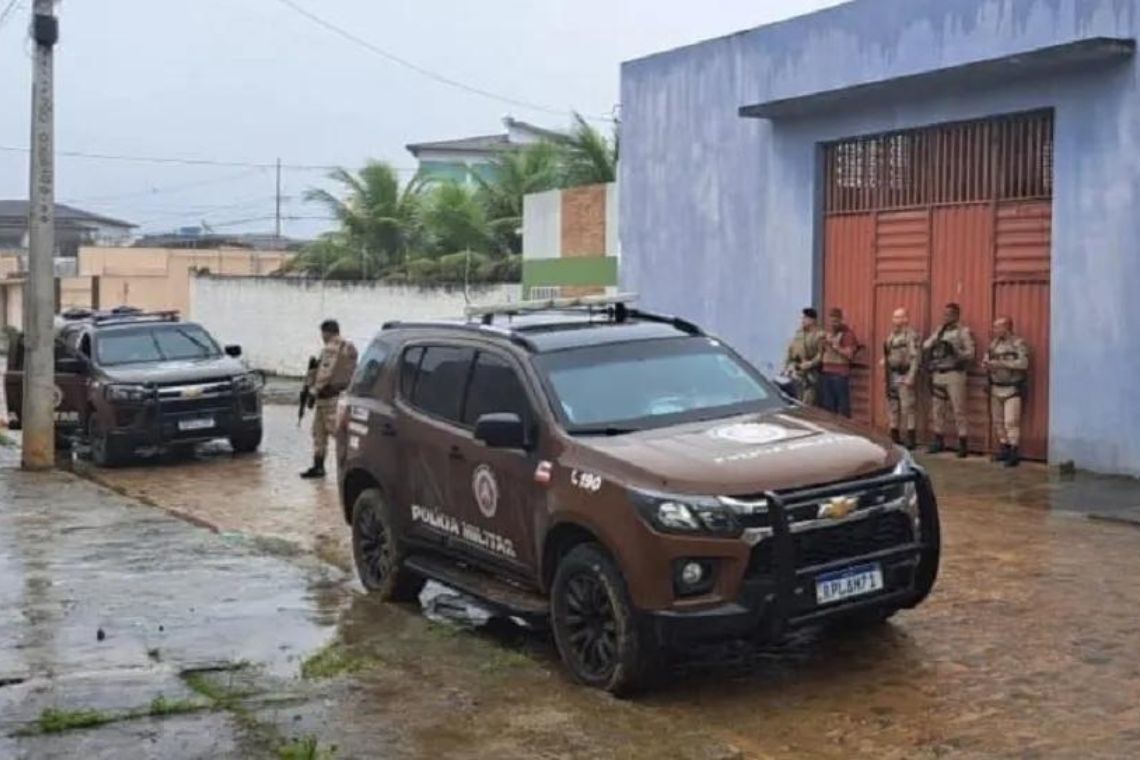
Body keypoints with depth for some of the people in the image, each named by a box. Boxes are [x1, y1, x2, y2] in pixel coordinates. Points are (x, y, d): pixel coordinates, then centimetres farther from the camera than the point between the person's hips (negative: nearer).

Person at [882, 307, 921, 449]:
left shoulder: (911, 336, -12)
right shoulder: (892, 335, 15)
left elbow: (916, 357, -17)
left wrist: (911, 377, -21)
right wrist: (884, 360, 6)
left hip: (904, 375, -9)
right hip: (892, 375, 9)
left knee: (908, 407, -7)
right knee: (893, 406, 13)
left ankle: (911, 438, -2)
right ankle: (894, 436, 22)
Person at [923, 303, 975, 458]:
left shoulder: (963, 331, -2)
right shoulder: (939, 330, 15)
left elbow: (970, 353, -8)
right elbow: (925, 346, 11)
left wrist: (955, 351, -23)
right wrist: (934, 343, -8)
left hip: (954, 375, -6)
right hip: (938, 375, 6)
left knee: (958, 410, -6)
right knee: (937, 410, 10)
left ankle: (963, 443, -3)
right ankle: (939, 441, 20)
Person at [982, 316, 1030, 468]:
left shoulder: (1018, 344, -10)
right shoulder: (994, 344, 10)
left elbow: (1023, 363, -21)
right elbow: (986, 359, 11)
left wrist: (1001, 363, -22)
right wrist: (987, 364, -12)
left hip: (1012, 389, -7)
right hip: (996, 388, 7)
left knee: (1011, 422, -11)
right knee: (998, 421, 10)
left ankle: (1014, 453, -9)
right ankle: (1004, 448, 21)